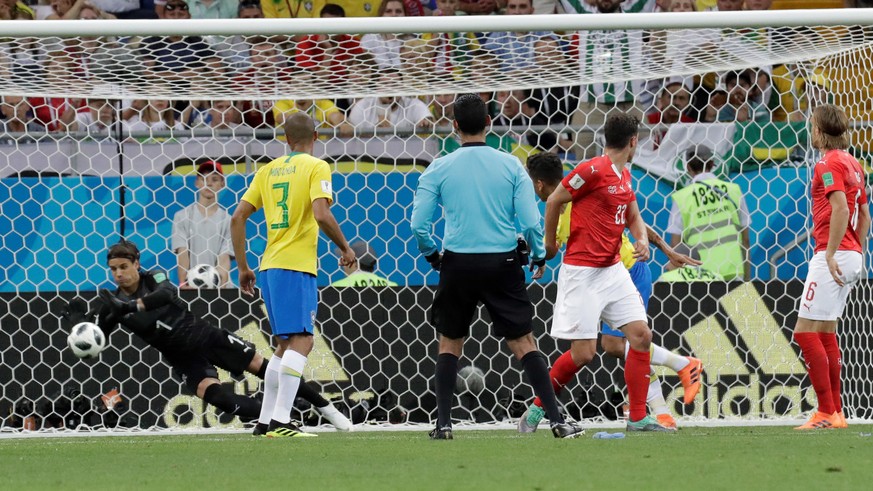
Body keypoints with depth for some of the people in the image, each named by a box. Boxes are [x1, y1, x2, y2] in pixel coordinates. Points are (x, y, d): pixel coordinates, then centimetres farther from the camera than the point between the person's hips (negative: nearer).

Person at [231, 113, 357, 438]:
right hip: (296, 266, -7)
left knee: (286, 344, 16)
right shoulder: (316, 168, -3)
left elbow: (238, 217, 12)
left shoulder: (268, 170, 15)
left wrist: (243, 268, 17)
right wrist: (345, 248, -2)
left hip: (269, 265, 7)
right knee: (301, 341, -10)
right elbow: (322, 215, -17)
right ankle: (281, 421, -21)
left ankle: (265, 421, 15)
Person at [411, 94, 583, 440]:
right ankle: (556, 420, -5)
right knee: (523, 343, 3)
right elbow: (530, 221, -5)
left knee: (449, 343, 15)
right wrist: (539, 256, 13)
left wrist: (431, 255, 16)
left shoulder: (439, 169, -1)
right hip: (502, 263, 0)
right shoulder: (511, 165, -1)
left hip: (458, 264, 0)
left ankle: (443, 423, 10)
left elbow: (418, 224, -3)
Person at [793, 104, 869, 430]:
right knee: (825, 332, 15)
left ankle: (826, 412, -13)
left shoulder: (829, 163, -11)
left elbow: (841, 208, -22)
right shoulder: (852, 164, 17)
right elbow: (864, 214, 21)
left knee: (806, 331, -9)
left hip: (834, 255, -10)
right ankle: (835, 412, 15)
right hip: (852, 258, 10)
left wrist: (831, 254, -23)